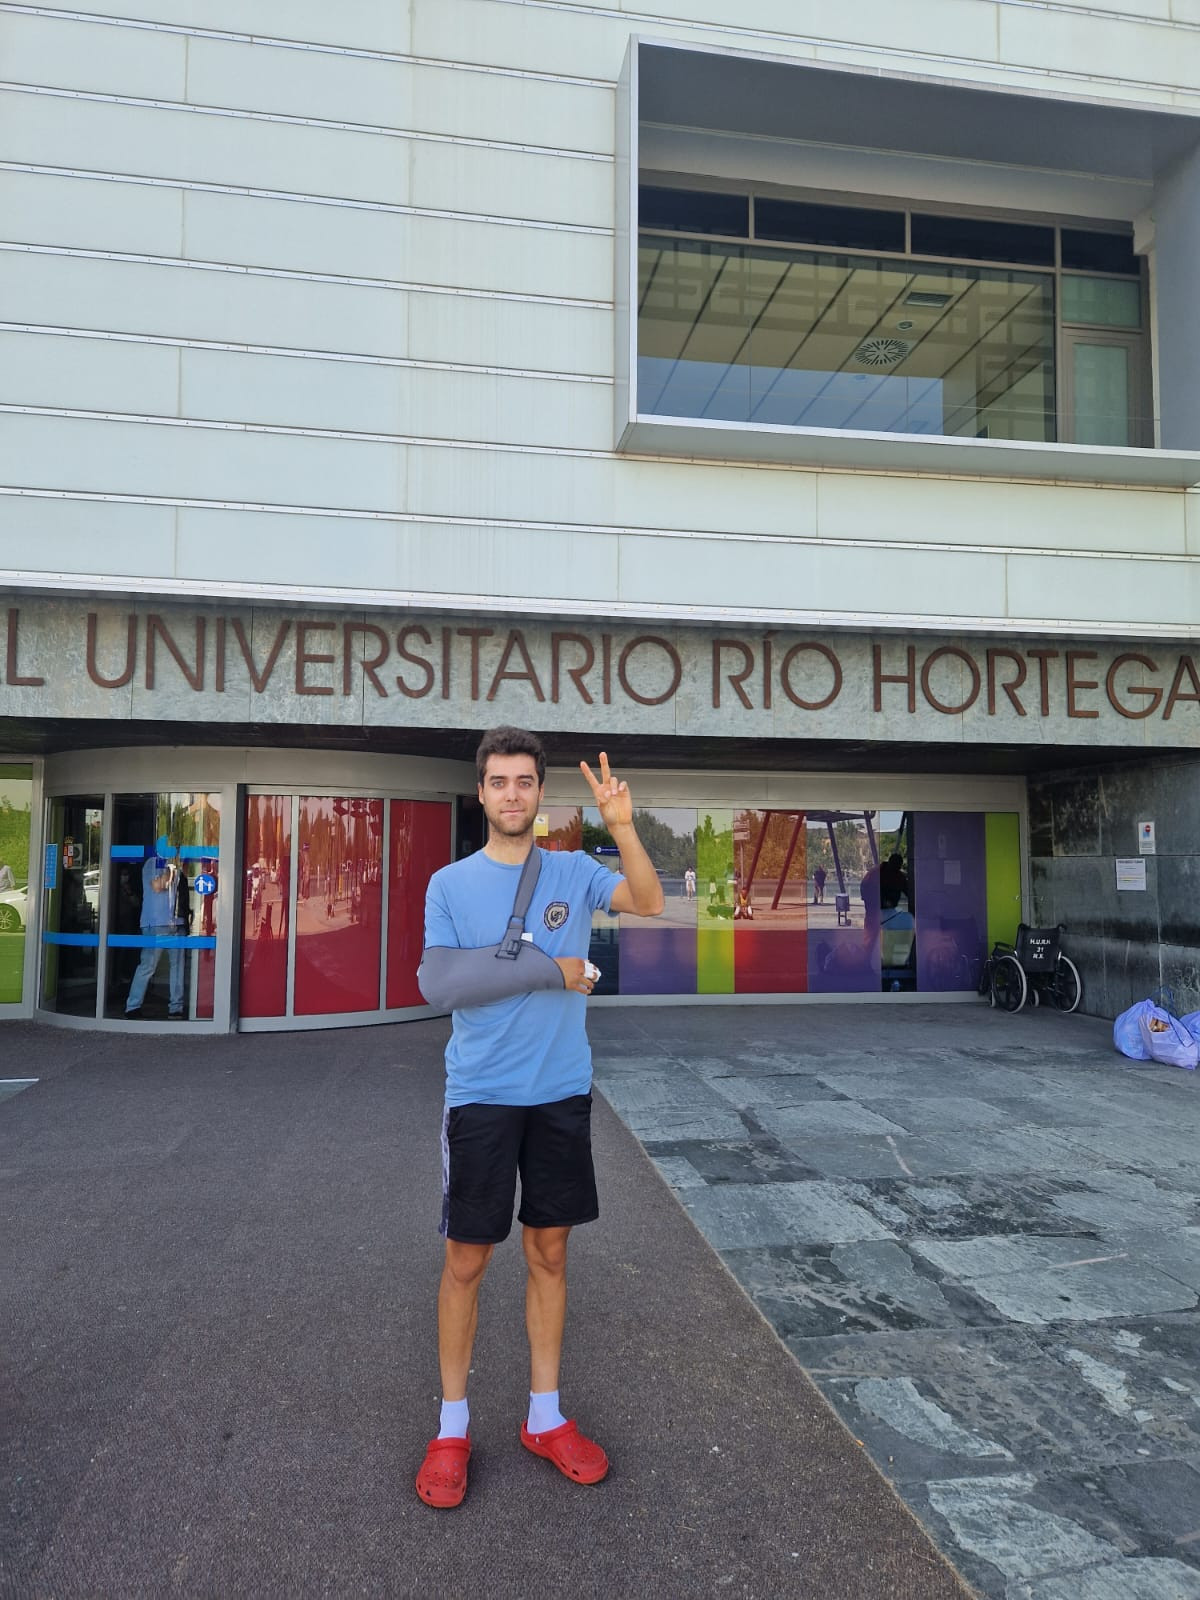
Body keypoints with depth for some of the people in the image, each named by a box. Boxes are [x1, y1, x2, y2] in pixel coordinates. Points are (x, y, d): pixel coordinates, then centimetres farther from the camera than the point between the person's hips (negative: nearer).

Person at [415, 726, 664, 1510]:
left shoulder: (574, 872, 3)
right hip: (481, 1095, -2)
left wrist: (622, 825, -24)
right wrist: (546, 972, -10)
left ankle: (545, 1417, 29)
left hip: (562, 1092, 2)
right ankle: (452, 1428, 25)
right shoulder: (450, 884, 0)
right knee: (467, 1260, 6)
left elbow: (650, 902, -11)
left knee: (549, 1252, 13)